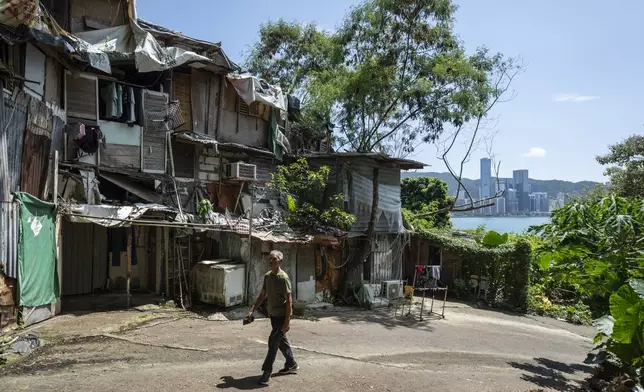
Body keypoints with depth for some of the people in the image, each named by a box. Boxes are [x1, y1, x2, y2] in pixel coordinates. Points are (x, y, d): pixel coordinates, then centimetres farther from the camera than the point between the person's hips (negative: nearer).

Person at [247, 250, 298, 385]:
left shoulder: (283, 278, -19)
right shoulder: (267, 276, 5)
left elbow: (289, 300, -19)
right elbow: (262, 295, 14)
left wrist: (287, 321, -21)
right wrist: (252, 310, 9)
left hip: (281, 316, -8)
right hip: (273, 315, 8)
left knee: (273, 342, -6)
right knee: (281, 340, 19)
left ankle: (266, 372, 4)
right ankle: (292, 364, 35)